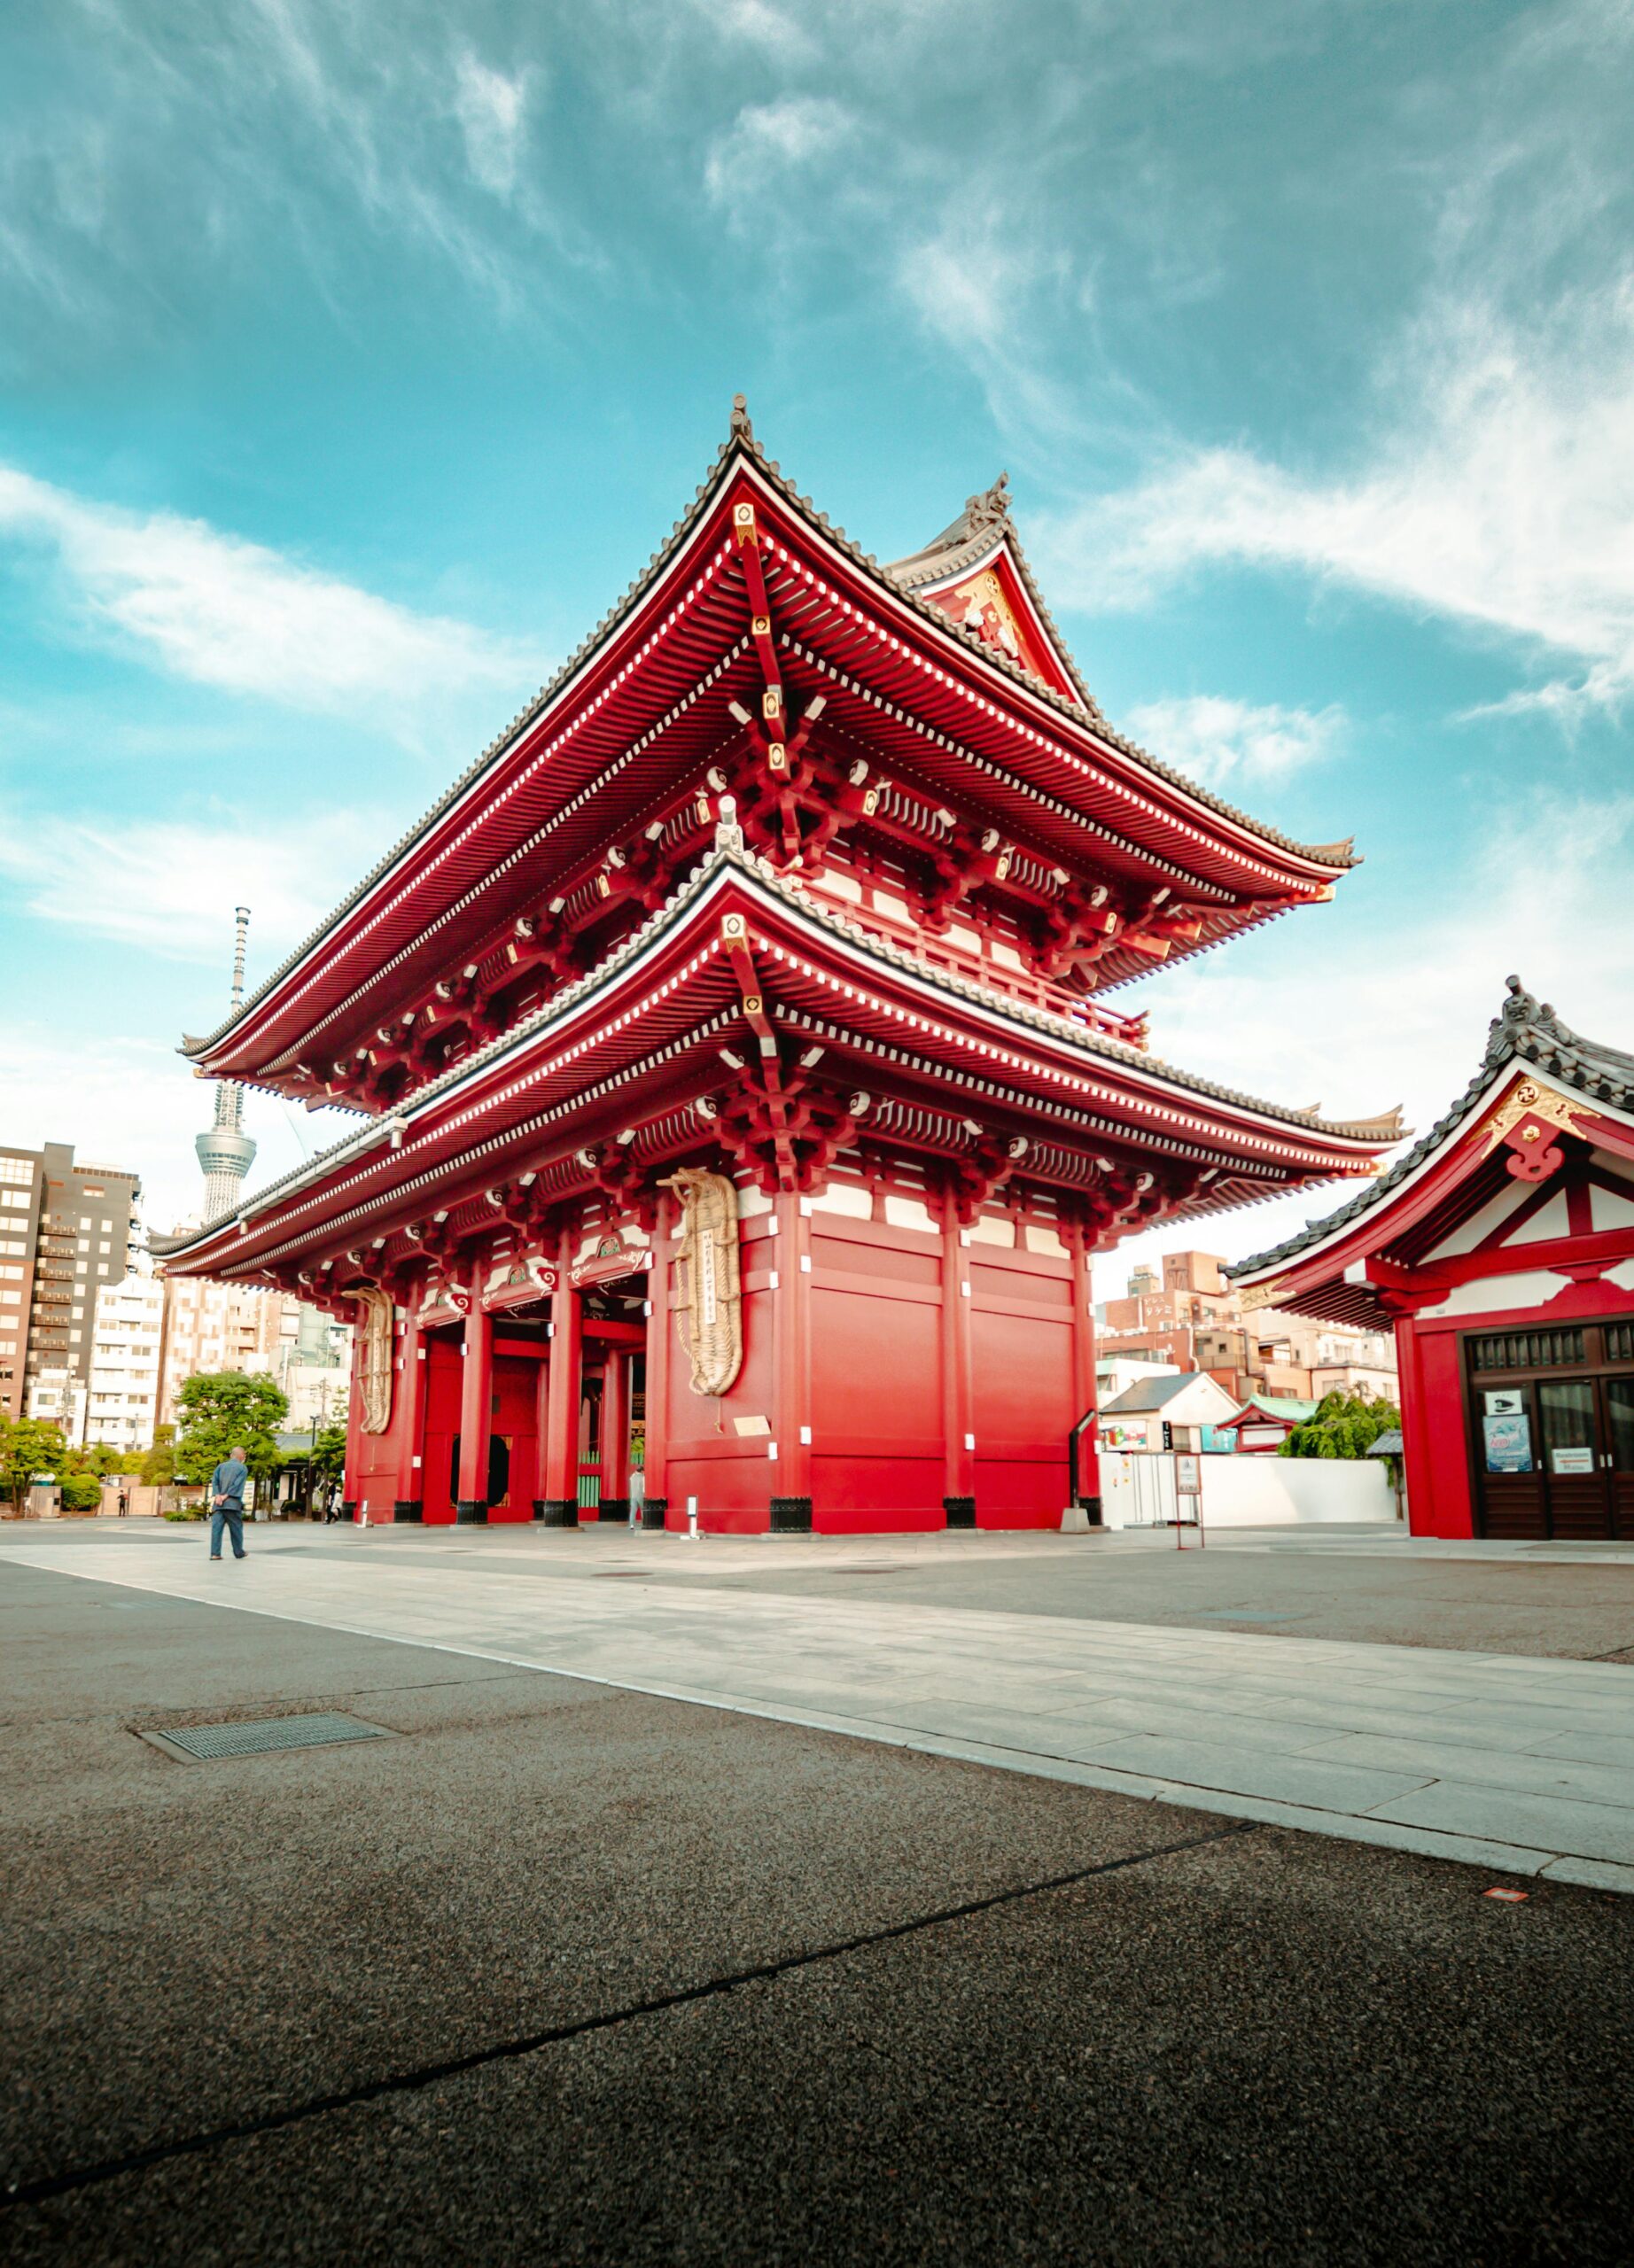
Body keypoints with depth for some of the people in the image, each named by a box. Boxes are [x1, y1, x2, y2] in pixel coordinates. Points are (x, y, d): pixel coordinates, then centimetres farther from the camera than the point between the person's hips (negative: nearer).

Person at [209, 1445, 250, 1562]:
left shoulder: (221, 1466, 15)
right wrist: (226, 1496, -9)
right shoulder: (243, 1468, 5)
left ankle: (215, 1553, -11)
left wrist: (217, 1495, -7)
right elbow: (238, 1484, -7)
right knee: (236, 1528, 8)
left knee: (216, 1527, -2)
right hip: (233, 1503, -3)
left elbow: (214, 1481, 3)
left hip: (218, 1502, 3)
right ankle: (239, 1553, 15)